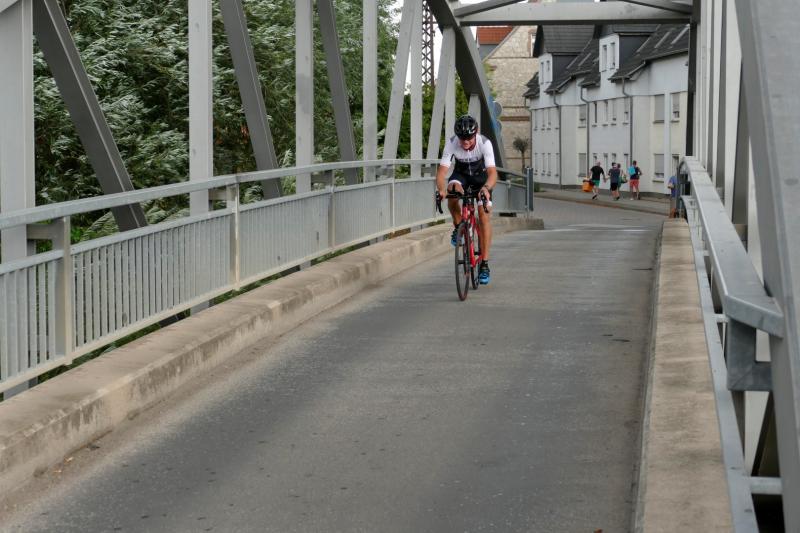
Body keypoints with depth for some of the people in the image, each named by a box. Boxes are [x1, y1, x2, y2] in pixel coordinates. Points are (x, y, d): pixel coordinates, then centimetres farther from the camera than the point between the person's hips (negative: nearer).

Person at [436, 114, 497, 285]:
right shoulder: (451, 143, -30)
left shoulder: (485, 143, -34)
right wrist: (441, 189, -55)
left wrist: (486, 188, -63)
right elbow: (441, 171, -33)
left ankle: (484, 264, -12)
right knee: (452, 191, -33)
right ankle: (458, 226, -5)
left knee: (484, 213, -15)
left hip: (481, 174, -1)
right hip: (461, 173, 1)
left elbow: (492, 172, -42)